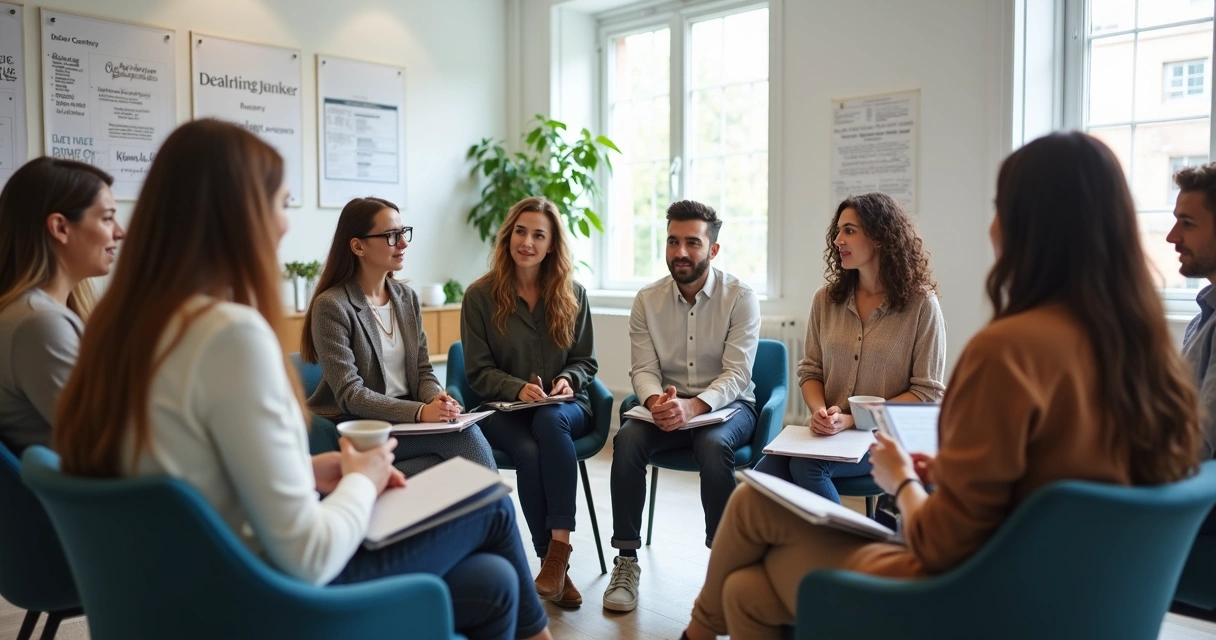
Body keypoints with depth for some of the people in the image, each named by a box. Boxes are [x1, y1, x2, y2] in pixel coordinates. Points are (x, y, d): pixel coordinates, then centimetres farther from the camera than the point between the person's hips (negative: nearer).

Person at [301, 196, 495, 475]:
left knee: (467, 431, -27)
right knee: (466, 438, -27)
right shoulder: (331, 306, -11)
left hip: (408, 420, 6)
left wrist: (436, 399, -15)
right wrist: (420, 412, -28)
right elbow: (349, 395, -17)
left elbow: (422, 371, 9)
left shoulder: (407, 297, 10)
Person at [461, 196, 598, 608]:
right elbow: (478, 372, 0)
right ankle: (555, 563, -20)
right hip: (503, 409, -1)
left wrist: (568, 380, -13)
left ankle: (558, 549, -34)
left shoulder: (572, 294, 7)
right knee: (528, 451, -34)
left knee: (550, 421, -36)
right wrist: (519, 388, -19)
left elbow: (587, 361, 10)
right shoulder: (480, 296, 1)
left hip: (565, 406, 1)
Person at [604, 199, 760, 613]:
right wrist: (655, 401, -27)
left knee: (713, 445, -36)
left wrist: (692, 406, -33)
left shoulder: (740, 297, -8)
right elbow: (644, 370, -3)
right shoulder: (648, 300, 1)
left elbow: (736, 375, -15)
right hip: (666, 405, 3)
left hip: (726, 405, -2)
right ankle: (626, 560, -16)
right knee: (626, 440, -28)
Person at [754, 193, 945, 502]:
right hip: (828, 433, 4)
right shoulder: (826, 298, 8)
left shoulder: (920, 304, -5)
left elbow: (927, 392, -5)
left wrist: (853, 420, -14)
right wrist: (819, 411, -11)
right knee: (763, 474, -24)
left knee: (806, 466, -31)